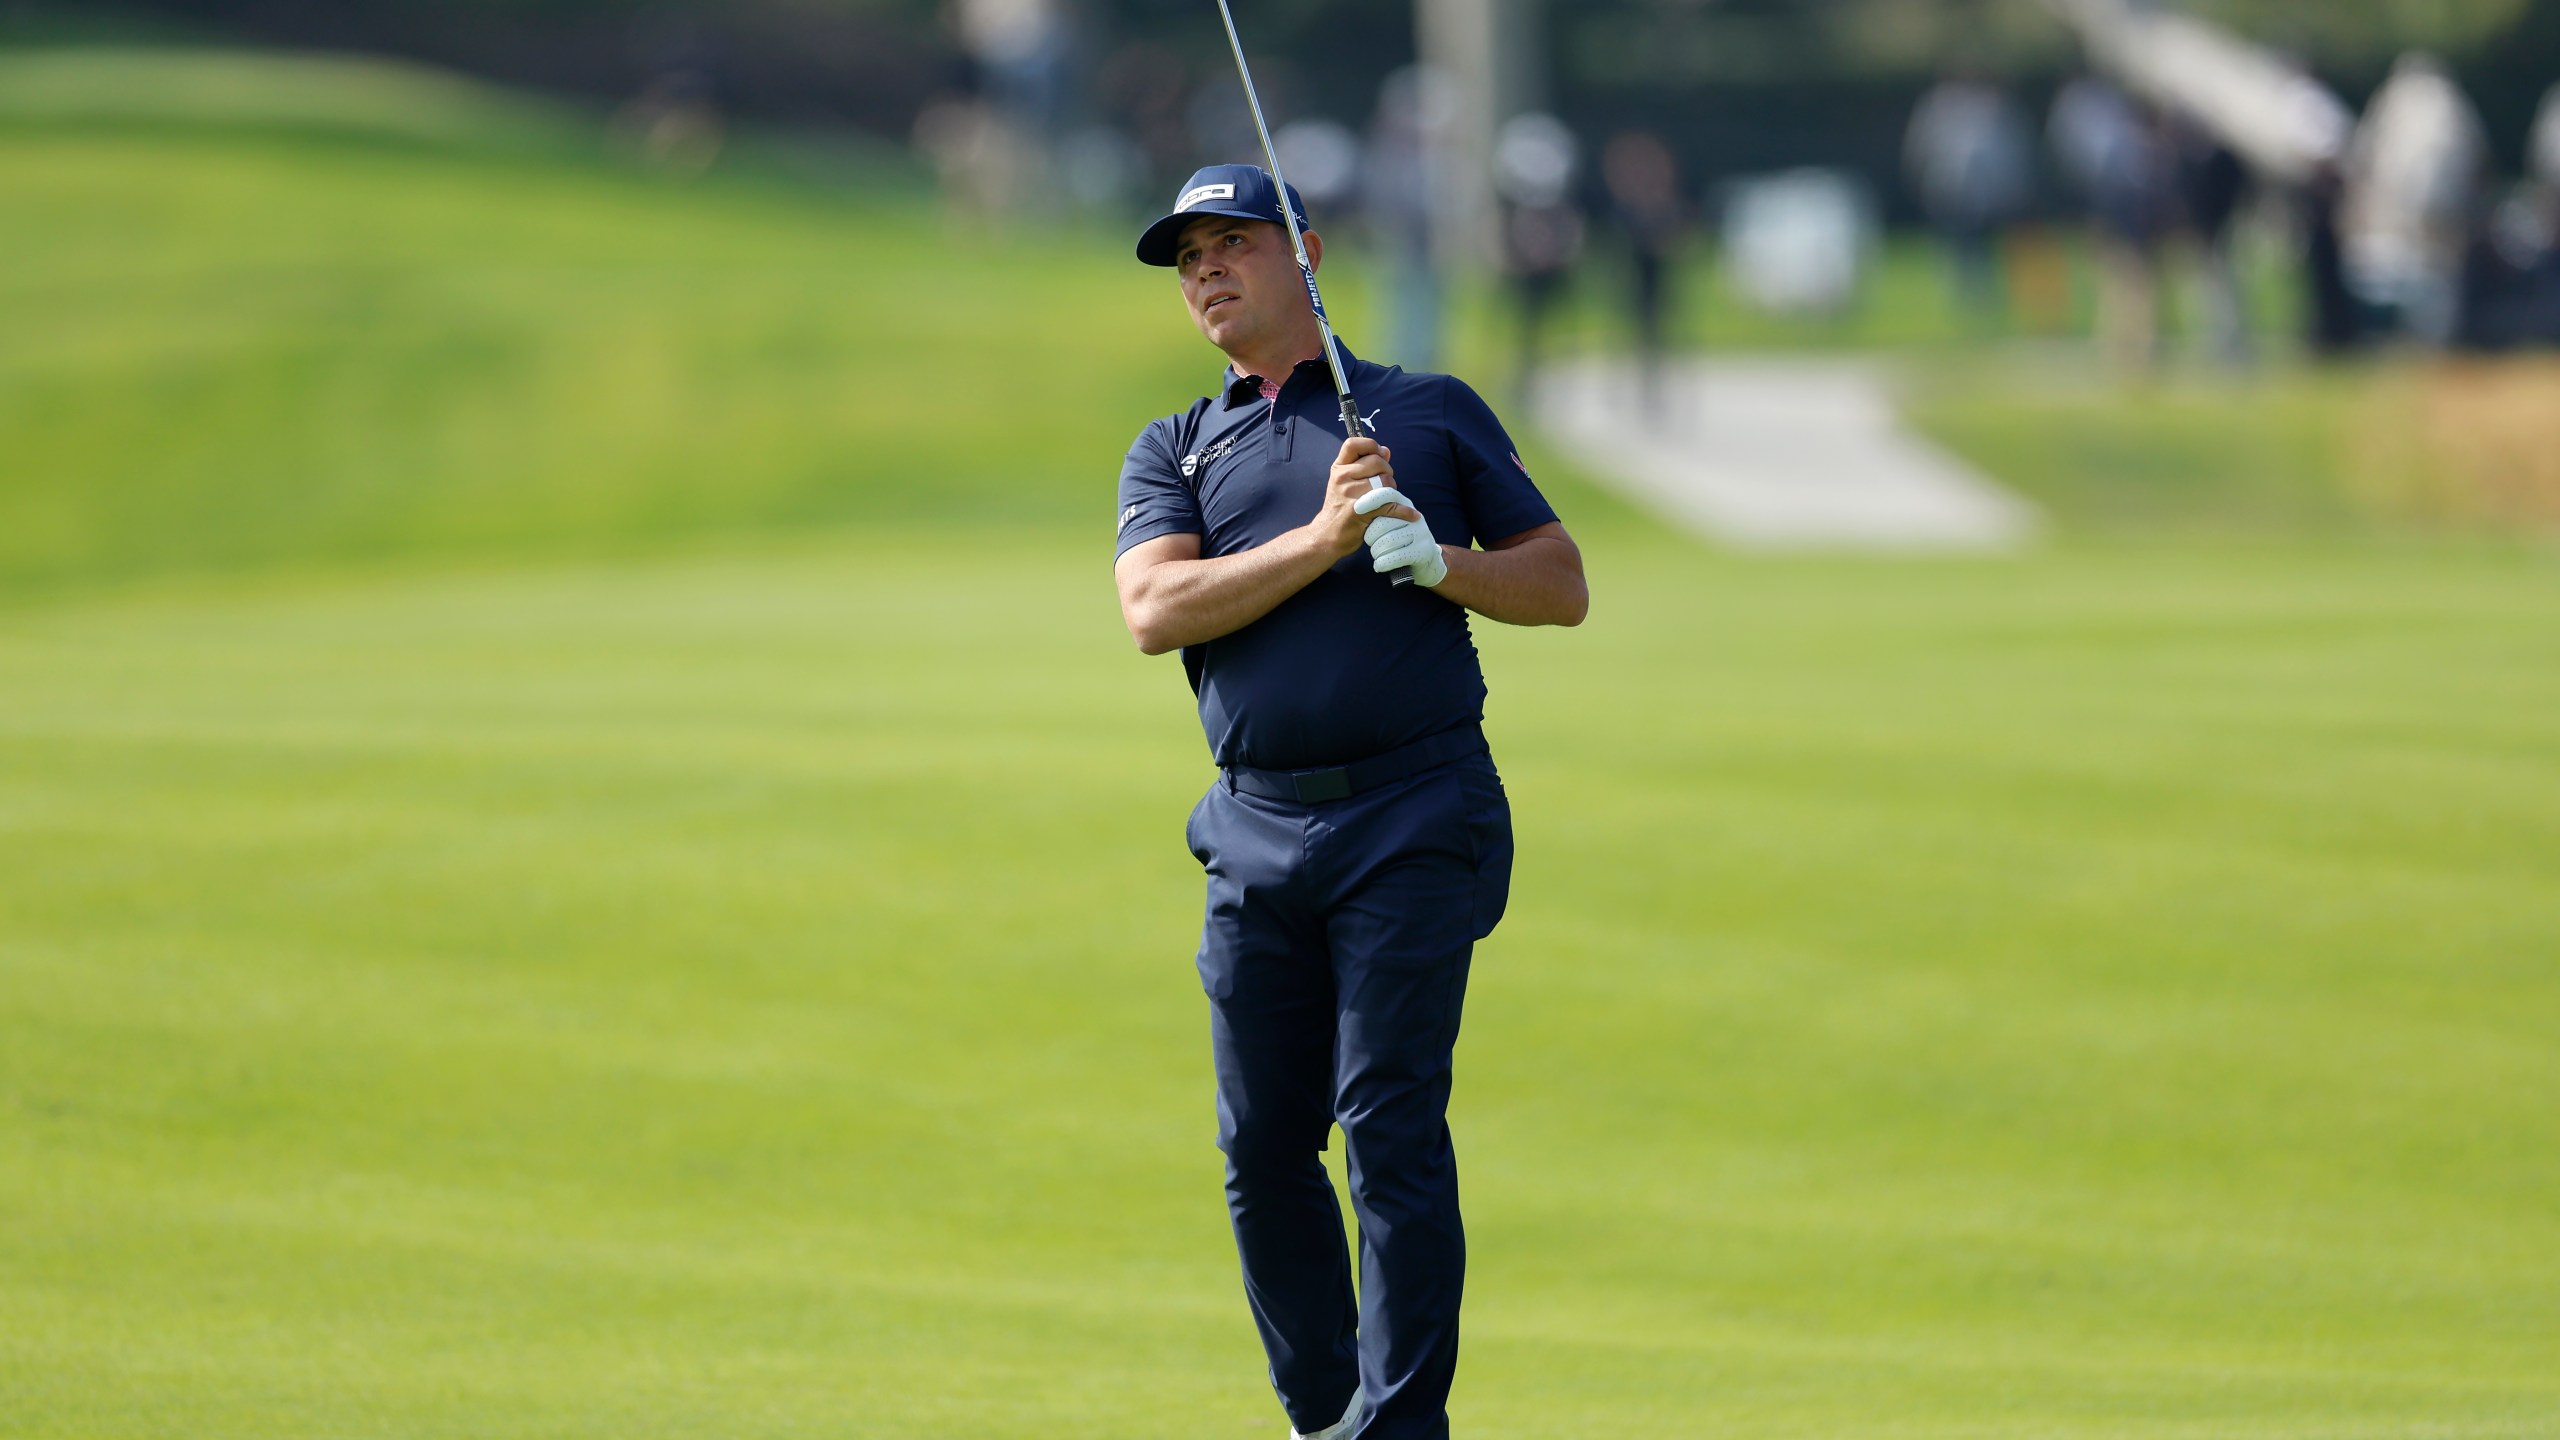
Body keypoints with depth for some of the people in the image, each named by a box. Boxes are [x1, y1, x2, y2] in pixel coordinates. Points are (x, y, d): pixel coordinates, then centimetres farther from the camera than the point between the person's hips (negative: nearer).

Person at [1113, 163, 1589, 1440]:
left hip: (1415, 821, -3)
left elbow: (1561, 584, 11)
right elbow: (1155, 610, -3)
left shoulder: (1431, 411, 12)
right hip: (1258, 838, 3)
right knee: (1262, 1145, 5)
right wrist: (1319, 541, -14)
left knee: (1392, 1129, -11)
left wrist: (1435, 560, -8)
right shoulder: (1173, 451, 16)